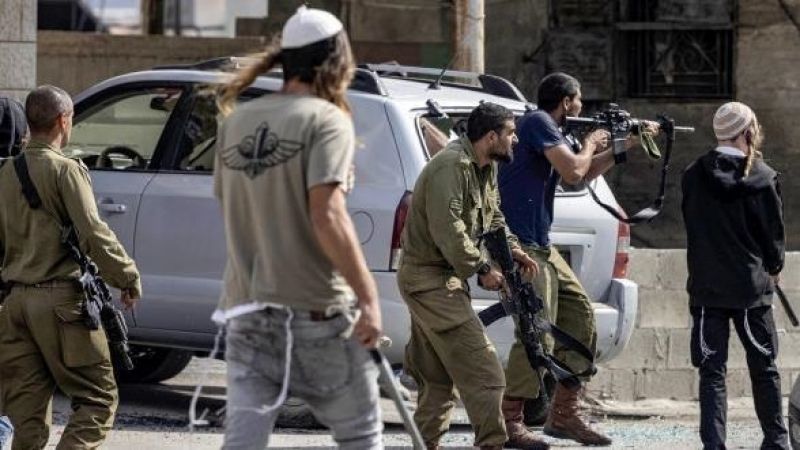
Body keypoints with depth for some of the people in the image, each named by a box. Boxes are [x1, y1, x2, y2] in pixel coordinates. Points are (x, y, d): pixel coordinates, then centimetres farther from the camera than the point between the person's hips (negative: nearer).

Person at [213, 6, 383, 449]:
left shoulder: (237, 122, 10)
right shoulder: (326, 119, -10)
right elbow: (327, 215, -20)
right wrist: (368, 296, -20)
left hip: (247, 307, 5)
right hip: (315, 308, -5)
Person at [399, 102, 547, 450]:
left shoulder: (485, 168, 13)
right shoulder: (451, 166, -19)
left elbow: (492, 218, 22)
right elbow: (448, 231, -25)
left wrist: (511, 250, 5)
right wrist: (482, 268, -20)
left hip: (444, 278, 11)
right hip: (429, 279, -11)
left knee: (438, 375, 12)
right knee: (479, 366, -12)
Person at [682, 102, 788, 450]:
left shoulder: (694, 176, -2)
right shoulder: (762, 178, -9)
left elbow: (691, 225, 7)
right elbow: (773, 230, -1)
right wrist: (774, 267, 18)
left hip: (706, 287, 1)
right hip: (752, 287, -1)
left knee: (712, 370, 2)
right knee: (763, 366, 13)